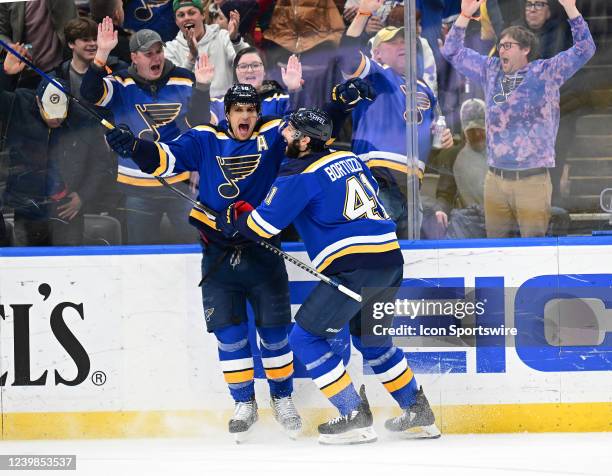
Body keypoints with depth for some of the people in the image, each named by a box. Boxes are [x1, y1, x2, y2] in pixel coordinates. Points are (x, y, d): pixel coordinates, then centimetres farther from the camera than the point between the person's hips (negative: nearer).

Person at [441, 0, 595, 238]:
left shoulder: (546, 73, 1)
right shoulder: (491, 70, 13)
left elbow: (584, 49, -5)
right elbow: (453, 52, 20)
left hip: (533, 180, -4)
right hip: (495, 180, 4)